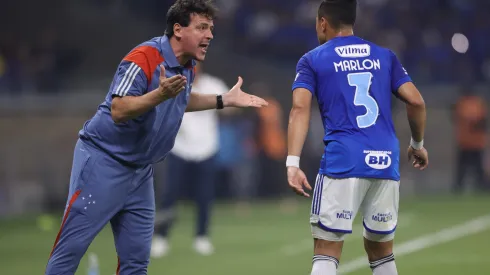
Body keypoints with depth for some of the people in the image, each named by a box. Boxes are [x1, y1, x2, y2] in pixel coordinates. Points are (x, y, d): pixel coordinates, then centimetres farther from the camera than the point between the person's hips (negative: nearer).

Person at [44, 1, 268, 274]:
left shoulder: (188, 66, 5)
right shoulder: (143, 59, -21)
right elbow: (119, 111, -29)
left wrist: (225, 100, 19)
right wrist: (160, 94, -41)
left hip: (140, 170, 8)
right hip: (103, 160, -8)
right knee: (71, 246, -8)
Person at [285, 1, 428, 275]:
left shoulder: (312, 60, 8)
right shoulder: (385, 56, 16)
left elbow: (301, 109, -7)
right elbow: (416, 101, 8)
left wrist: (293, 163, -14)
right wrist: (418, 145, 24)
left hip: (342, 162, -3)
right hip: (386, 163, 3)